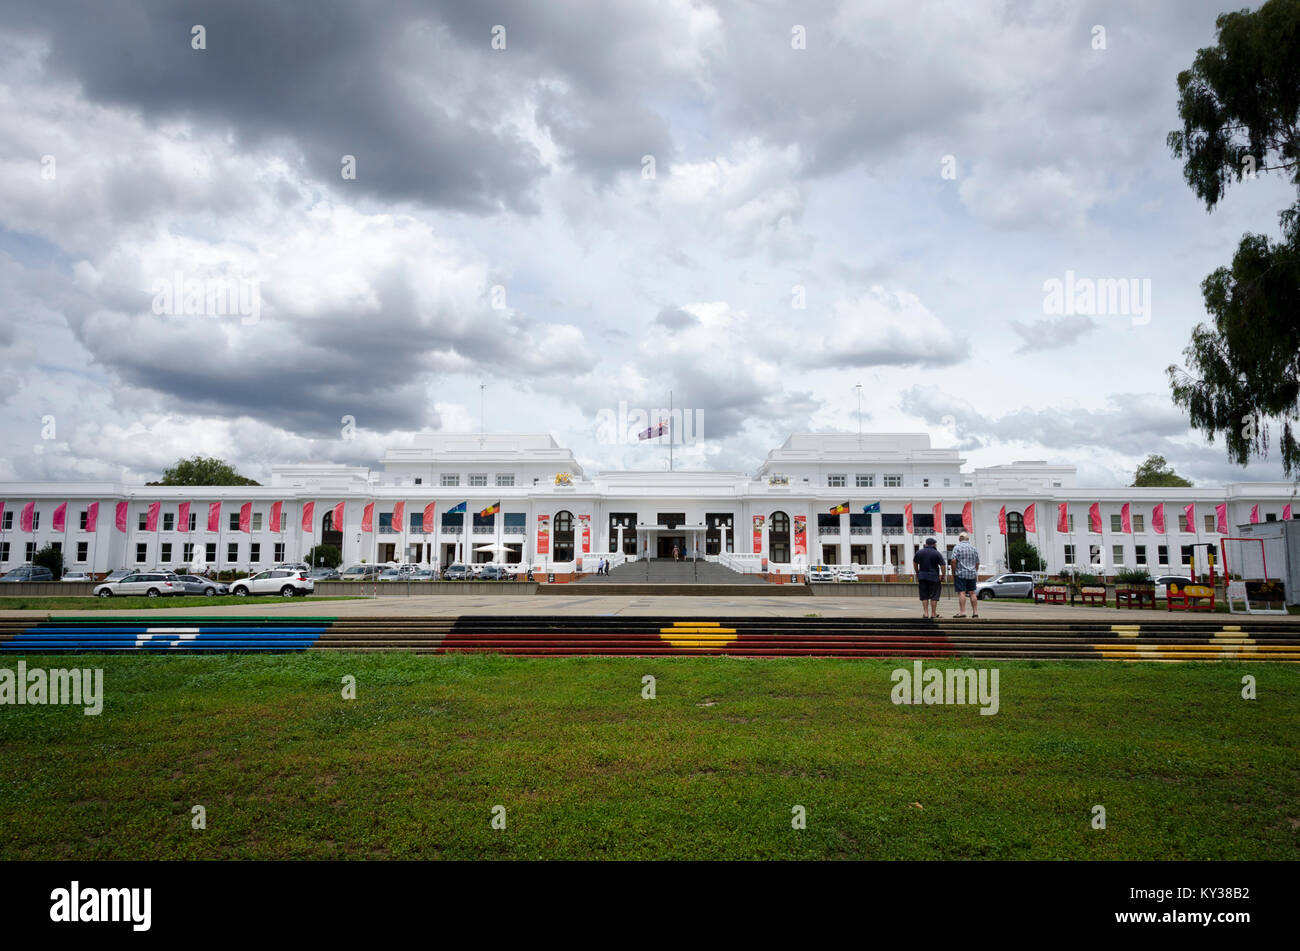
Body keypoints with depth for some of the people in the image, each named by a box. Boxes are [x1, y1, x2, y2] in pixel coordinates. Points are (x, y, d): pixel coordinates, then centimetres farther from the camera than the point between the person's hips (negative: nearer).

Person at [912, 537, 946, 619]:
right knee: (934, 596, 4)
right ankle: (933, 614, 7)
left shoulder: (919, 552, 5)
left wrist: (917, 572, 26)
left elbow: (914, 563, 16)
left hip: (922, 576, 3)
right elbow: (942, 565, -10)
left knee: (924, 596, 9)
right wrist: (943, 576, -1)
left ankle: (926, 613, 6)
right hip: (934, 577, -3)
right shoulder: (937, 553, -7)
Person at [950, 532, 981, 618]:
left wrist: (953, 573, -5)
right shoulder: (974, 548, 10)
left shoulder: (957, 547, -5)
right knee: (972, 593, 10)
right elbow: (977, 563, 13)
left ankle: (962, 612, -14)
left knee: (961, 592, -8)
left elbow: (953, 560, -13)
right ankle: (975, 612, 10)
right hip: (972, 574, 5)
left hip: (960, 573, -5)